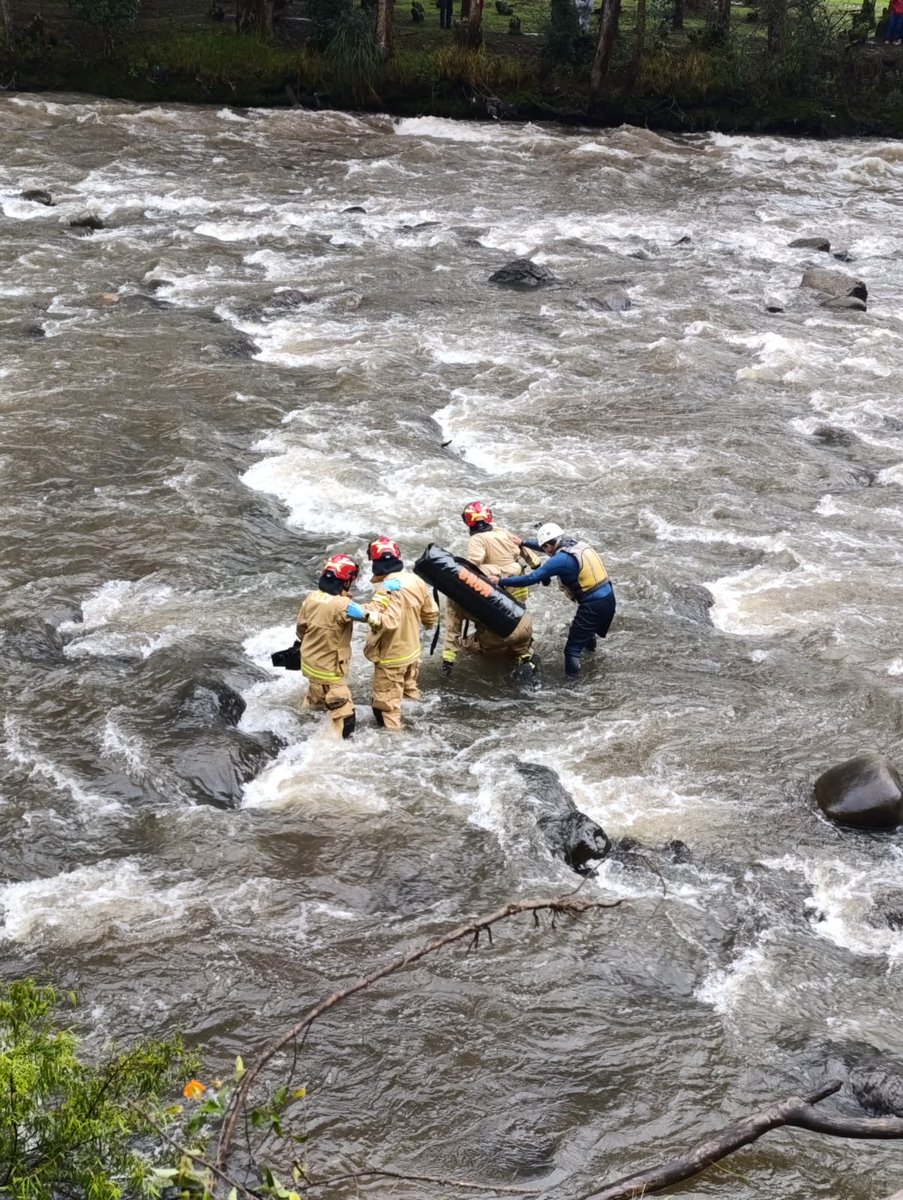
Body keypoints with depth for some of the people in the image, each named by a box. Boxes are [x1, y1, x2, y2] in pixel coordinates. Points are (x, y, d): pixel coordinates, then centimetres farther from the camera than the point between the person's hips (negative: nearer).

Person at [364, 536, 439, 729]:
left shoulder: (387, 589, -28)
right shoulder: (415, 581, -2)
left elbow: (388, 621, -40)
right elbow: (431, 613, 9)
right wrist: (428, 624, 31)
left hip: (391, 657, -8)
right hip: (413, 652, 8)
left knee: (387, 706, 3)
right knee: (410, 693, 27)